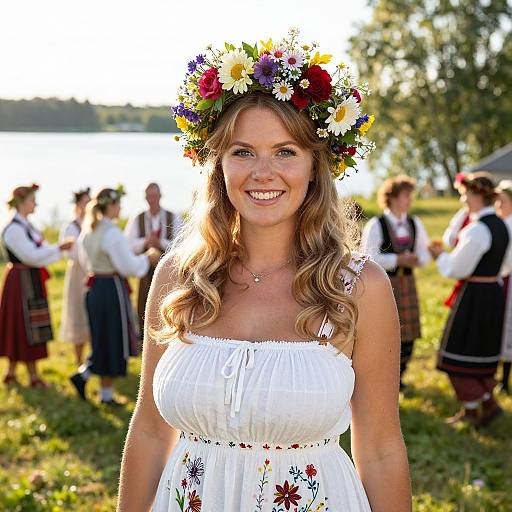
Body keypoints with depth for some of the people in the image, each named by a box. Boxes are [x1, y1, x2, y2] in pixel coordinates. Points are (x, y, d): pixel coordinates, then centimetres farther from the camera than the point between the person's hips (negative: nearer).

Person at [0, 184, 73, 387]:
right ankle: (33, 376, 5)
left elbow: (39, 250, 10)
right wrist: (58, 248, -17)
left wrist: (60, 247, -3)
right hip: (22, 281, -9)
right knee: (26, 327, -2)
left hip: (31, 281, 9)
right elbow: (31, 256, -21)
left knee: (19, 328, 13)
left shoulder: (26, 225, 13)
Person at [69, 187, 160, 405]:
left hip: (93, 288, 8)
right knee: (114, 341, 4)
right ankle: (106, 393, 11)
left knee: (102, 339, 20)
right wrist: (146, 258, -3)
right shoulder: (112, 233, -18)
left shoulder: (87, 232, 8)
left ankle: (83, 374, 7)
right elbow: (128, 266, -18)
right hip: (112, 289, -8)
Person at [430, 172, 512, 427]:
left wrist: (441, 255, 2)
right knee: (482, 351, 19)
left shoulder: (477, 230, -22)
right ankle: (488, 402, 19)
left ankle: (471, 408, 13)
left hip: (474, 295, -9)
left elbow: (457, 269, -18)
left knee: (460, 352, 5)